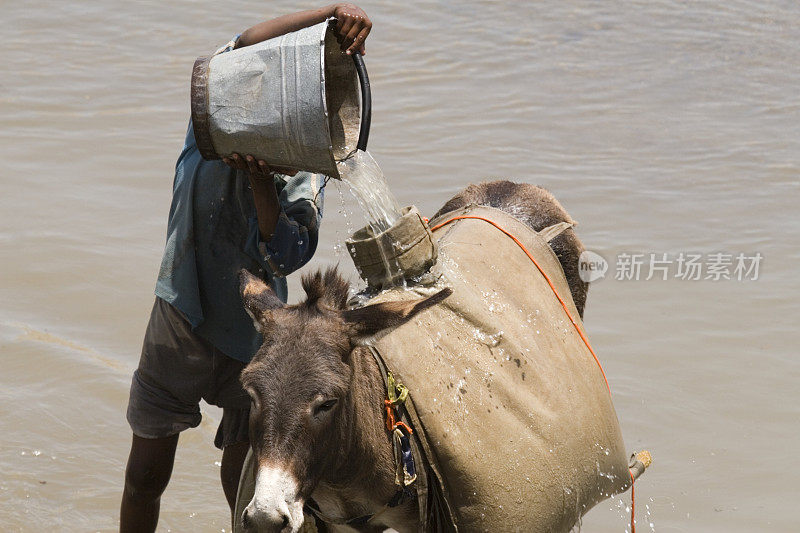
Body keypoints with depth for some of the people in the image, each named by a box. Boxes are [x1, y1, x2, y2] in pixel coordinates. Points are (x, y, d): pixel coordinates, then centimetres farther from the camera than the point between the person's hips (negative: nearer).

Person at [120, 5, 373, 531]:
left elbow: (287, 256, -23)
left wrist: (260, 182, -35)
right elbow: (246, 48, -32)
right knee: (145, 478, 9)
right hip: (179, 328, 0)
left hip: (250, 339, 0)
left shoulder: (305, 176, -10)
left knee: (244, 488, 1)